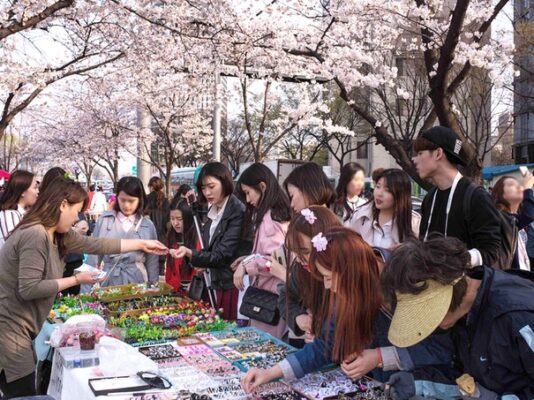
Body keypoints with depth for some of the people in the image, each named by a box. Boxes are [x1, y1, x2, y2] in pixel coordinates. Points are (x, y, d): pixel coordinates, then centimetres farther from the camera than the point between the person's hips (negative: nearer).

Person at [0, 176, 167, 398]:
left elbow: (97, 245, 15)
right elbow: (29, 289, -25)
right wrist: (76, 280, -15)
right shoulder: (35, 235, -21)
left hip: (18, 328, 10)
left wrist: (142, 244, 19)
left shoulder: (56, 235, 8)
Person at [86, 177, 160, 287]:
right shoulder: (104, 220, -1)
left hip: (136, 281, 0)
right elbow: (94, 257, 3)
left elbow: (152, 262, 7)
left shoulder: (148, 226, 1)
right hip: (109, 281, 0)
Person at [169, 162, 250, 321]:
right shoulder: (213, 212, 10)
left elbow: (222, 255, -20)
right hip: (220, 284, 7)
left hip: (236, 285, -7)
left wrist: (190, 253, -29)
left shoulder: (238, 212, -15)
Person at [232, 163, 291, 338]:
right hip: (271, 293, 9)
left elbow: (274, 261, -23)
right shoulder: (277, 212, 14)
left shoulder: (270, 217, -16)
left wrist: (246, 266, -13)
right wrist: (249, 259, 11)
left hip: (268, 296, -9)